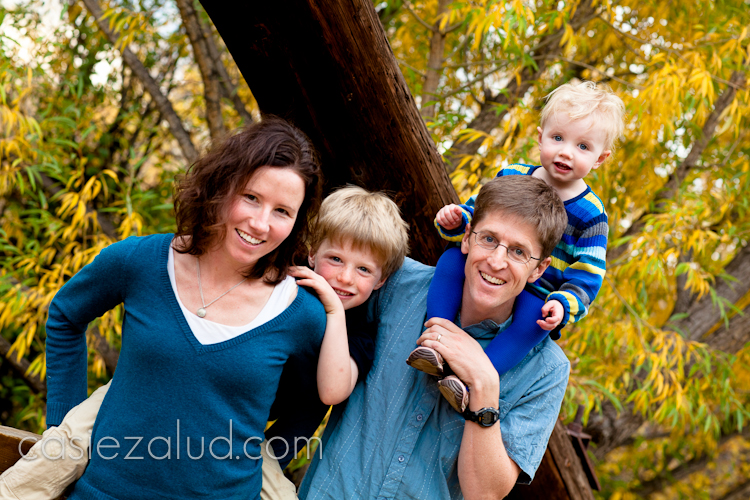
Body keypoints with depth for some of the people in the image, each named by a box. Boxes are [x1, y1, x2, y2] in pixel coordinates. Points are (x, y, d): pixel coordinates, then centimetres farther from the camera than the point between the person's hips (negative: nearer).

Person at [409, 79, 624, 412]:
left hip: (536, 295, -3)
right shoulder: (512, 177, 3)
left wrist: (564, 304, -26)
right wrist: (454, 219, -11)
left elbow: (586, 276, -6)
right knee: (451, 259, -23)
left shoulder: (590, 214, -5)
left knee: (536, 318, -36)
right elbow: (476, 213, 13)